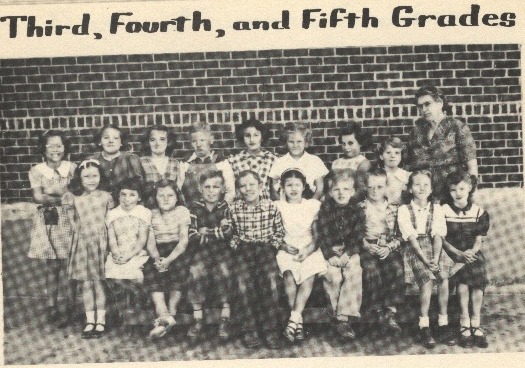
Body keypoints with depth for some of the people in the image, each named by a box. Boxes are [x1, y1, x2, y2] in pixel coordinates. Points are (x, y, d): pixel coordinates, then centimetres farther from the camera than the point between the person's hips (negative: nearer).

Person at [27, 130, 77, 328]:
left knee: (68, 263, -3)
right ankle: (51, 306, 14)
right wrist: (62, 196, -11)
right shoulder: (37, 171, 2)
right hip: (47, 220, 1)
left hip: (67, 219, 0)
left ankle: (70, 308, 5)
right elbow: (38, 197, -6)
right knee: (52, 265, 4)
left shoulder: (72, 168, 2)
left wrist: (49, 193, -10)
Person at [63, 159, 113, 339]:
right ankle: (90, 321, 13)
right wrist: (79, 230, 2)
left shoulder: (105, 197, 0)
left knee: (99, 282, 0)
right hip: (82, 242, 2)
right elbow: (72, 219, 11)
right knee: (86, 283, 5)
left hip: (100, 242, -1)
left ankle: (101, 321, 8)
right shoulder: (74, 198, 1)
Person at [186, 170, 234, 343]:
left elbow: (228, 233, -13)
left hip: (223, 250, -1)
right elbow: (192, 238, -6)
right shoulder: (195, 208, 3)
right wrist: (218, 232, -8)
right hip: (203, 250, 1)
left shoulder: (225, 207, 2)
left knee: (223, 269, -27)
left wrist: (207, 232, -6)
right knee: (196, 270, -25)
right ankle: (197, 318, -17)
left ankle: (225, 317, -15)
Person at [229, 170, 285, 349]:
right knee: (244, 281, -25)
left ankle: (270, 329, -16)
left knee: (270, 279, -25)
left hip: (265, 246, 0)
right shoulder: (234, 208, 5)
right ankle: (249, 329, -15)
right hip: (243, 247, 0)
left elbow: (279, 232, 14)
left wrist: (273, 247, 1)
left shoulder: (271, 207, 4)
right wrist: (236, 247, 0)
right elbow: (232, 233, 15)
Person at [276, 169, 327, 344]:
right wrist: (284, 246, -13)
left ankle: (293, 319, -32)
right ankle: (298, 321, -28)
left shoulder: (313, 205, 11)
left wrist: (309, 250, -11)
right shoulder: (277, 207, 10)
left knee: (310, 275, -29)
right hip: (287, 249, 0)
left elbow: (317, 233, 6)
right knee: (289, 275, -30)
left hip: (309, 249, 1)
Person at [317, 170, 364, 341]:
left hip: (350, 250, 1)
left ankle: (343, 317, -26)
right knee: (333, 274, -27)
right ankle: (344, 318, -19)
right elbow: (323, 235, -6)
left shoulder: (357, 211, 3)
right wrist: (330, 255, -17)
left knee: (354, 273, -27)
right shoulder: (325, 209, -1)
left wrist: (348, 253, -15)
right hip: (329, 251, -1)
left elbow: (358, 237, 0)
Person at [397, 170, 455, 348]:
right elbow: (411, 237, -8)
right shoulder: (404, 210, 3)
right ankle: (424, 326, -15)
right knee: (427, 279, -27)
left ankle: (443, 323, -10)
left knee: (444, 279, -23)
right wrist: (425, 259, -19)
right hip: (415, 250, -2)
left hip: (434, 248, 2)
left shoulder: (436, 209, 10)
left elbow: (438, 236, -3)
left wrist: (435, 259, -19)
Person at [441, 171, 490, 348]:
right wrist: (459, 253, -15)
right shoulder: (443, 211, -1)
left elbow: (479, 239, 4)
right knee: (463, 279, -27)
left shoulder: (478, 212, 6)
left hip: (472, 253, 2)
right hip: (452, 254, -2)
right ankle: (465, 322, -17)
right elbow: (442, 239, -3)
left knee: (478, 279, -24)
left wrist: (471, 251, -16)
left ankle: (475, 323, -14)